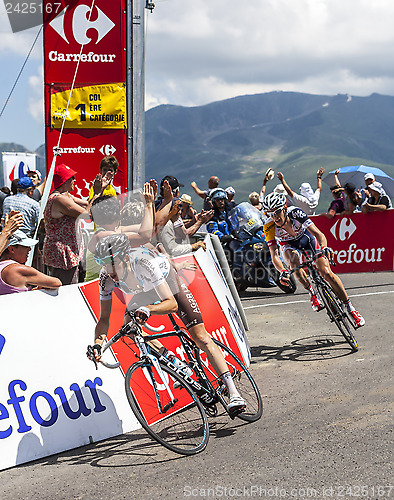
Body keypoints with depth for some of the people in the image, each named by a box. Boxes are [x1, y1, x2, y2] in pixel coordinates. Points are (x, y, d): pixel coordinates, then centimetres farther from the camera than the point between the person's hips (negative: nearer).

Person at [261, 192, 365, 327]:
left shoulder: (295, 213, -35)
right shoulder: (269, 227, -31)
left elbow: (318, 233, -40)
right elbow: (274, 255, -35)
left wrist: (324, 248, -61)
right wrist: (282, 272, -54)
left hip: (306, 237, -1)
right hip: (289, 244, 1)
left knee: (326, 272, -16)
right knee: (294, 262, -34)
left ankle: (350, 309, -4)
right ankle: (312, 293, -9)